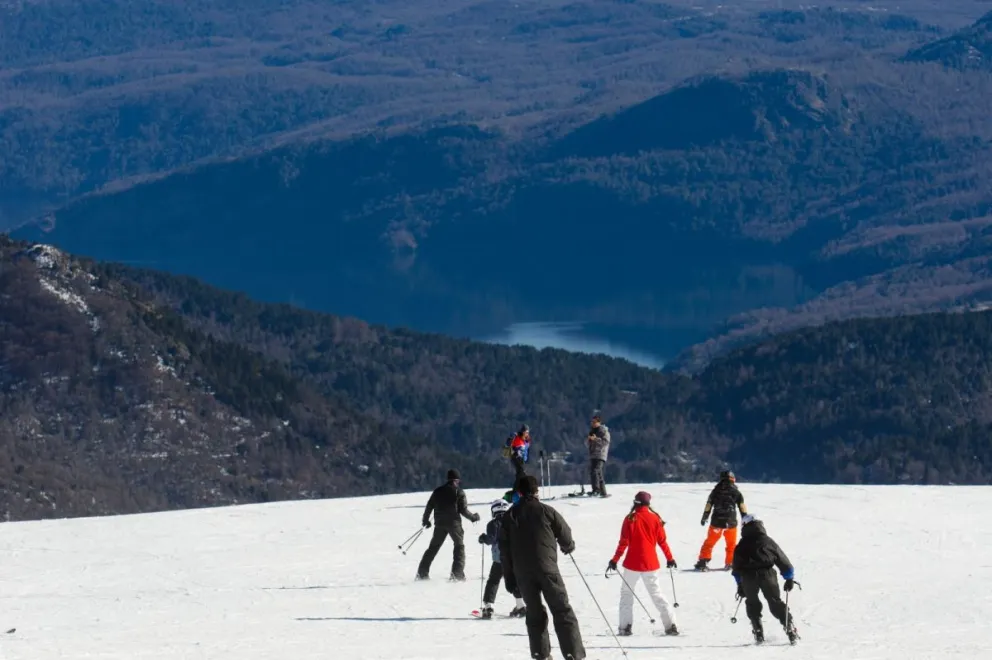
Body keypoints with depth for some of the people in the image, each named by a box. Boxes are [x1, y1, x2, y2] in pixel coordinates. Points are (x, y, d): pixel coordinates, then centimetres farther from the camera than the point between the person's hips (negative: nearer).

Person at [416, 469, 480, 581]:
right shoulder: (459, 492, -4)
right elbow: (463, 509, -8)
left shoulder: (438, 491, 8)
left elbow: (429, 506, 9)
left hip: (440, 523, 4)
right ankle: (457, 573, -6)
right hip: (454, 523, -4)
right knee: (459, 546, 8)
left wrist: (426, 520, 23)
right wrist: (473, 517, 9)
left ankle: (422, 573, 8)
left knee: (433, 547, 12)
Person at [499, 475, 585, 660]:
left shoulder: (509, 516, 7)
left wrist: (509, 577, 13)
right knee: (562, 611, -3)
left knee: (534, 613, 15)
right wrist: (568, 546, 29)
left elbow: (504, 550, 8)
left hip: (522, 573, 3)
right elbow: (565, 534, 5)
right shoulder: (545, 511, -3)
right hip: (547, 568, -3)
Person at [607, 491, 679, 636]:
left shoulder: (630, 519, -7)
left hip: (633, 563, -2)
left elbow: (623, 542, -9)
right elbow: (662, 541, 3)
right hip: (651, 563, 2)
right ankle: (671, 625, 2)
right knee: (656, 593, 10)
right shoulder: (655, 518, -1)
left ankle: (626, 626, 1)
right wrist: (670, 558, 15)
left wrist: (615, 560, -3)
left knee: (626, 592, 11)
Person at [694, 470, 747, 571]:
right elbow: (742, 507, 1)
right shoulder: (736, 492, -2)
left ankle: (703, 562, 7)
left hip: (716, 522, 1)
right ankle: (730, 563, 15)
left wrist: (704, 518, 20)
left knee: (709, 542, 13)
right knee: (731, 544, 16)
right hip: (731, 523, -1)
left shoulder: (715, 491, 3)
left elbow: (708, 505, 8)